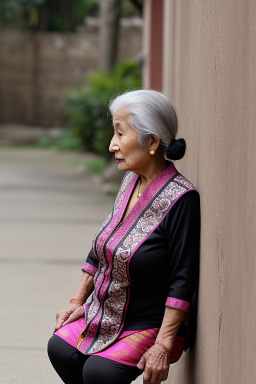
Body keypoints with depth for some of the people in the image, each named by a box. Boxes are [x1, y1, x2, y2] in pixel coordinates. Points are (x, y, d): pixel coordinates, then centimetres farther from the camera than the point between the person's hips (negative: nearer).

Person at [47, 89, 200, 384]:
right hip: (103, 316, 7)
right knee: (60, 349, -16)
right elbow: (100, 248, 16)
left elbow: (183, 280, -21)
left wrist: (163, 344, -23)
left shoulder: (181, 199, -21)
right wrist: (78, 301, 12)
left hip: (150, 325, -7)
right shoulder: (130, 181, 4)